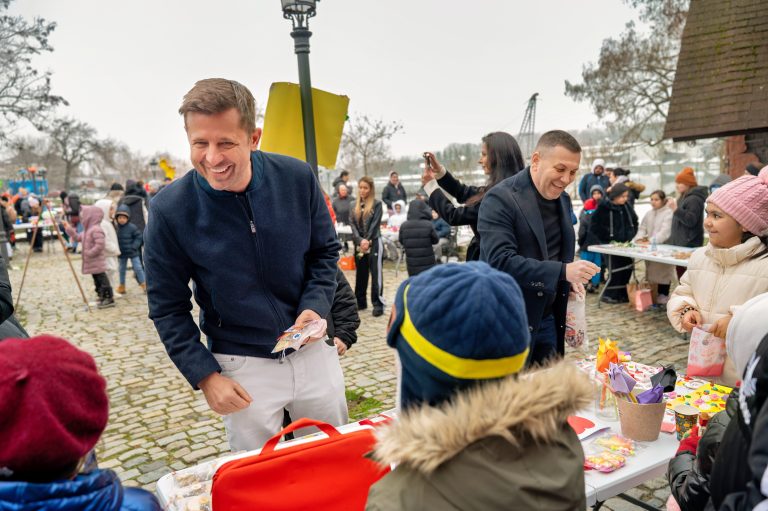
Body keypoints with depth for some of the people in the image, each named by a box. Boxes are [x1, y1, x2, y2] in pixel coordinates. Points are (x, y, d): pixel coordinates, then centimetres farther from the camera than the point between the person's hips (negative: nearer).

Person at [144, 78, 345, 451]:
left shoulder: (297, 178, -12)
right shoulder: (170, 210, -16)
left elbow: (326, 251, 3)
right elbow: (167, 307, -6)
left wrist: (316, 305, -14)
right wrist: (205, 375, -10)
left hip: (312, 350, 3)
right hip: (242, 366, -2)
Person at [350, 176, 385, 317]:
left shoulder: (377, 204, -2)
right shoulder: (354, 205, 9)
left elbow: (375, 224, -9)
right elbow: (353, 225, 1)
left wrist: (367, 241, -15)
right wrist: (360, 241, -13)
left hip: (374, 242, -4)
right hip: (359, 243, 5)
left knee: (376, 273, -5)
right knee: (360, 273, 12)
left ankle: (378, 304, -2)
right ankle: (360, 301, 22)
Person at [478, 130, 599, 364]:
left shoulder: (563, 199, 8)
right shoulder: (500, 199, -17)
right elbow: (500, 261, -26)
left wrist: (569, 278, 1)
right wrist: (562, 271, -30)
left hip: (548, 318, 7)